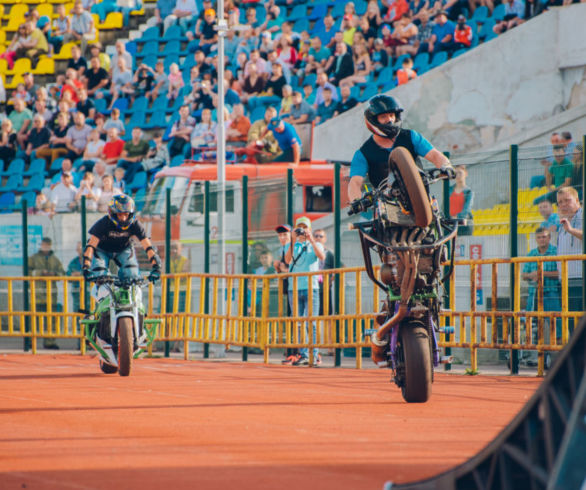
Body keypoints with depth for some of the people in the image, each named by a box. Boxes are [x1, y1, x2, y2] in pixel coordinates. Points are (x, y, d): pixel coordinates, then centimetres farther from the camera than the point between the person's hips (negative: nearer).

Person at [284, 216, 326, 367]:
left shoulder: (315, 245, 11)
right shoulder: (292, 246, 14)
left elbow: (322, 257, -10)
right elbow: (287, 260, -5)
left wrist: (311, 240, -15)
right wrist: (293, 241, -14)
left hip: (311, 288, -2)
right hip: (294, 288, 2)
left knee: (311, 323, -7)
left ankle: (314, 355, -8)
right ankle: (303, 354, 4)